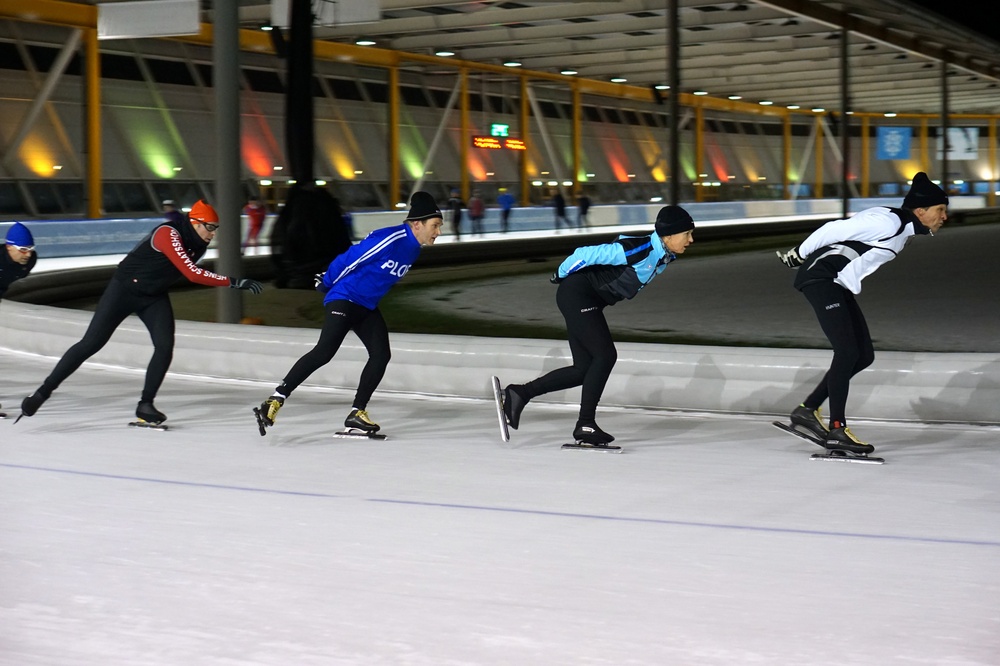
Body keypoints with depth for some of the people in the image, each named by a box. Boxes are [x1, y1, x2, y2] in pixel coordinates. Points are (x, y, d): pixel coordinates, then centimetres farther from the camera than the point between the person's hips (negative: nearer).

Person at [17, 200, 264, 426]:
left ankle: (145, 405, -1)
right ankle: (44, 391, 3)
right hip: (124, 289, -7)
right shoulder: (168, 234, -29)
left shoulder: (198, 244, -4)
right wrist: (234, 282, -38)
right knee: (91, 344, -7)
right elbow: (192, 274, -38)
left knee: (165, 346, -12)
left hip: (155, 297, 7)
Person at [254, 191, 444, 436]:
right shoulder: (389, 239, -24)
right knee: (325, 351, -19)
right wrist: (326, 283, -3)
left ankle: (357, 413, 8)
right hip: (344, 298, -9)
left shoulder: (413, 248, 5)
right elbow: (349, 260, -16)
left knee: (381, 354, 0)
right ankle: (276, 399, -17)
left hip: (367, 307, 9)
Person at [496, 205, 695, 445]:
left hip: (589, 302, 9)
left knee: (584, 369, 5)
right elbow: (588, 254, -22)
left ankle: (519, 394, 10)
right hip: (576, 293, -9)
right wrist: (562, 274, -6)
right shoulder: (639, 250, -26)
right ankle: (585, 424, -9)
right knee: (605, 355, -14)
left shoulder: (664, 257, 3)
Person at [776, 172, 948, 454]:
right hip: (820, 276, -10)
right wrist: (800, 253, -9)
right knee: (847, 352, -16)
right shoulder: (888, 222, -19)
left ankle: (807, 410, 11)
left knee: (864, 355, 6)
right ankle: (837, 430, -11)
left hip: (839, 286, 10)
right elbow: (835, 229, -17)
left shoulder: (905, 229, 12)